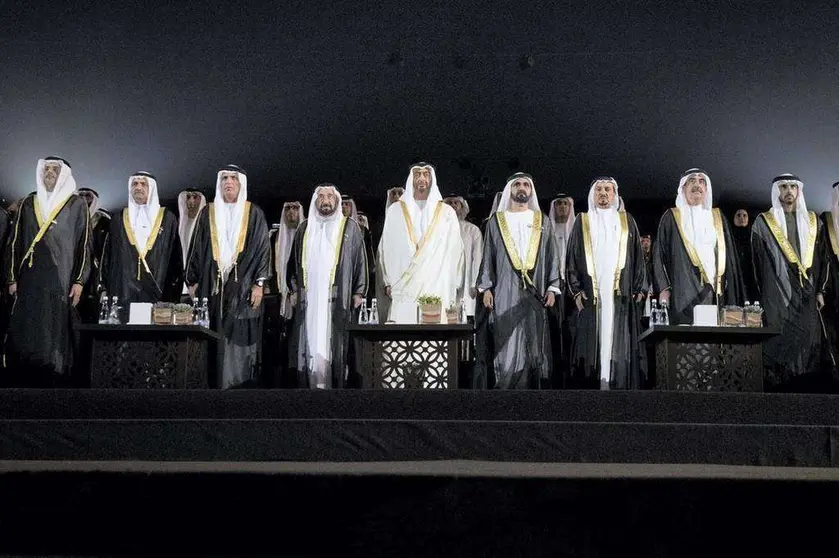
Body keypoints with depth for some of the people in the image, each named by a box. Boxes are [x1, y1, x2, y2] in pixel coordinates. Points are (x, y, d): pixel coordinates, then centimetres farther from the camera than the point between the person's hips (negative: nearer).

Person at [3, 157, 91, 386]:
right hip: (29, 281, 3)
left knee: (56, 337, -6)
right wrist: (12, 278, 7)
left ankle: (57, 385, -1)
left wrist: (79, 281, -6)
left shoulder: (76, 204, 6)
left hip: (61, 282, -3)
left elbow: (84, 244, 2)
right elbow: (15, 242, 15)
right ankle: (24, 386, 4)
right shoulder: (29, 203, 15)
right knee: (24, 337, -2)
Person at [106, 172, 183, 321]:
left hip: (157, 291, -1)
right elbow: (110, 257, 13)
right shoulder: (120, 219, 14)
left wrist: (173, 291, -3)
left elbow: (176, 258, 5)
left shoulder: (167, 219, 8)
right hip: (125, 291, 1)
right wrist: (109, 289, 5)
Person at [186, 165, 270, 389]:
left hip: (243, 286, -2)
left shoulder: (253, 213, 5)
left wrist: (259, 283, -7)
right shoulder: (208, 213, 11)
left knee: (240, 340, -3)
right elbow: (196, 248, 12)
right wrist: (193, 281, 6)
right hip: (212, 285, 2)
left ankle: (241, 385, 3)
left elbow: (262, 248, 1)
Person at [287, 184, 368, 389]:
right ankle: (311, 384, 2)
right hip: (309, 298, 3)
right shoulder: (304, 229, 14)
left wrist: (358, 292, -2)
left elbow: (360, 259, 4)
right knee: (311, 343, -1)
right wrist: (294, 289, 13)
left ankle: (336, 384, -3)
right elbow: (294, 261, 20)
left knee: (335, 344, -5)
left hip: (338, 299, -3)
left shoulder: (350, 227, 5)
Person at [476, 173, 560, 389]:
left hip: (535, 293, 1)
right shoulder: (496, 222, 10)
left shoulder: (543, 222, 11)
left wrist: (552, 288, 1)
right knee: (507, 346, -4)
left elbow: (551, 257, 10)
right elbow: (487, 257, 8)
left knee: (533, 345, 1)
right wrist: (485, 288, -1)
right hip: (505, 292, -1)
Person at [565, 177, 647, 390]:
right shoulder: (582, 222, 11)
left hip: (620, 295, 1)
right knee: (592, 341, -4)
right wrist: (575, 290, -2)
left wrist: (638, 289, 1)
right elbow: (571, 258, 7)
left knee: (620, 341, -4)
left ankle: (619, 384, -2)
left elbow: (638, 256, 10)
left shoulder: (627, 221, 13)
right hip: (590, 295, 0)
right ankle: (591, 384, -3)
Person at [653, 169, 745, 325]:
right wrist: (664, 288, -8)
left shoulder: (717, 218, 18)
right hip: (683, 293, -3)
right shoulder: (671, 217, 10)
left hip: (714, 293, 3)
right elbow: (659, 254, 5)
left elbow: (730, 257, 16)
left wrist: (733, 298, 8)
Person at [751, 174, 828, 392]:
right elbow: (758, 260, 4)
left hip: (807, 294, 3)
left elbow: (821, 258, 12)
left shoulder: (812, 222, 13)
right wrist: (763, 295, 0)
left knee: (809, 344, -1)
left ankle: (809, 389, 5)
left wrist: (819, 290, 4)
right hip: (777, 294, -3)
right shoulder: (763, 222, 5)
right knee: (779, 344, -6)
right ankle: (776, 389, -3)